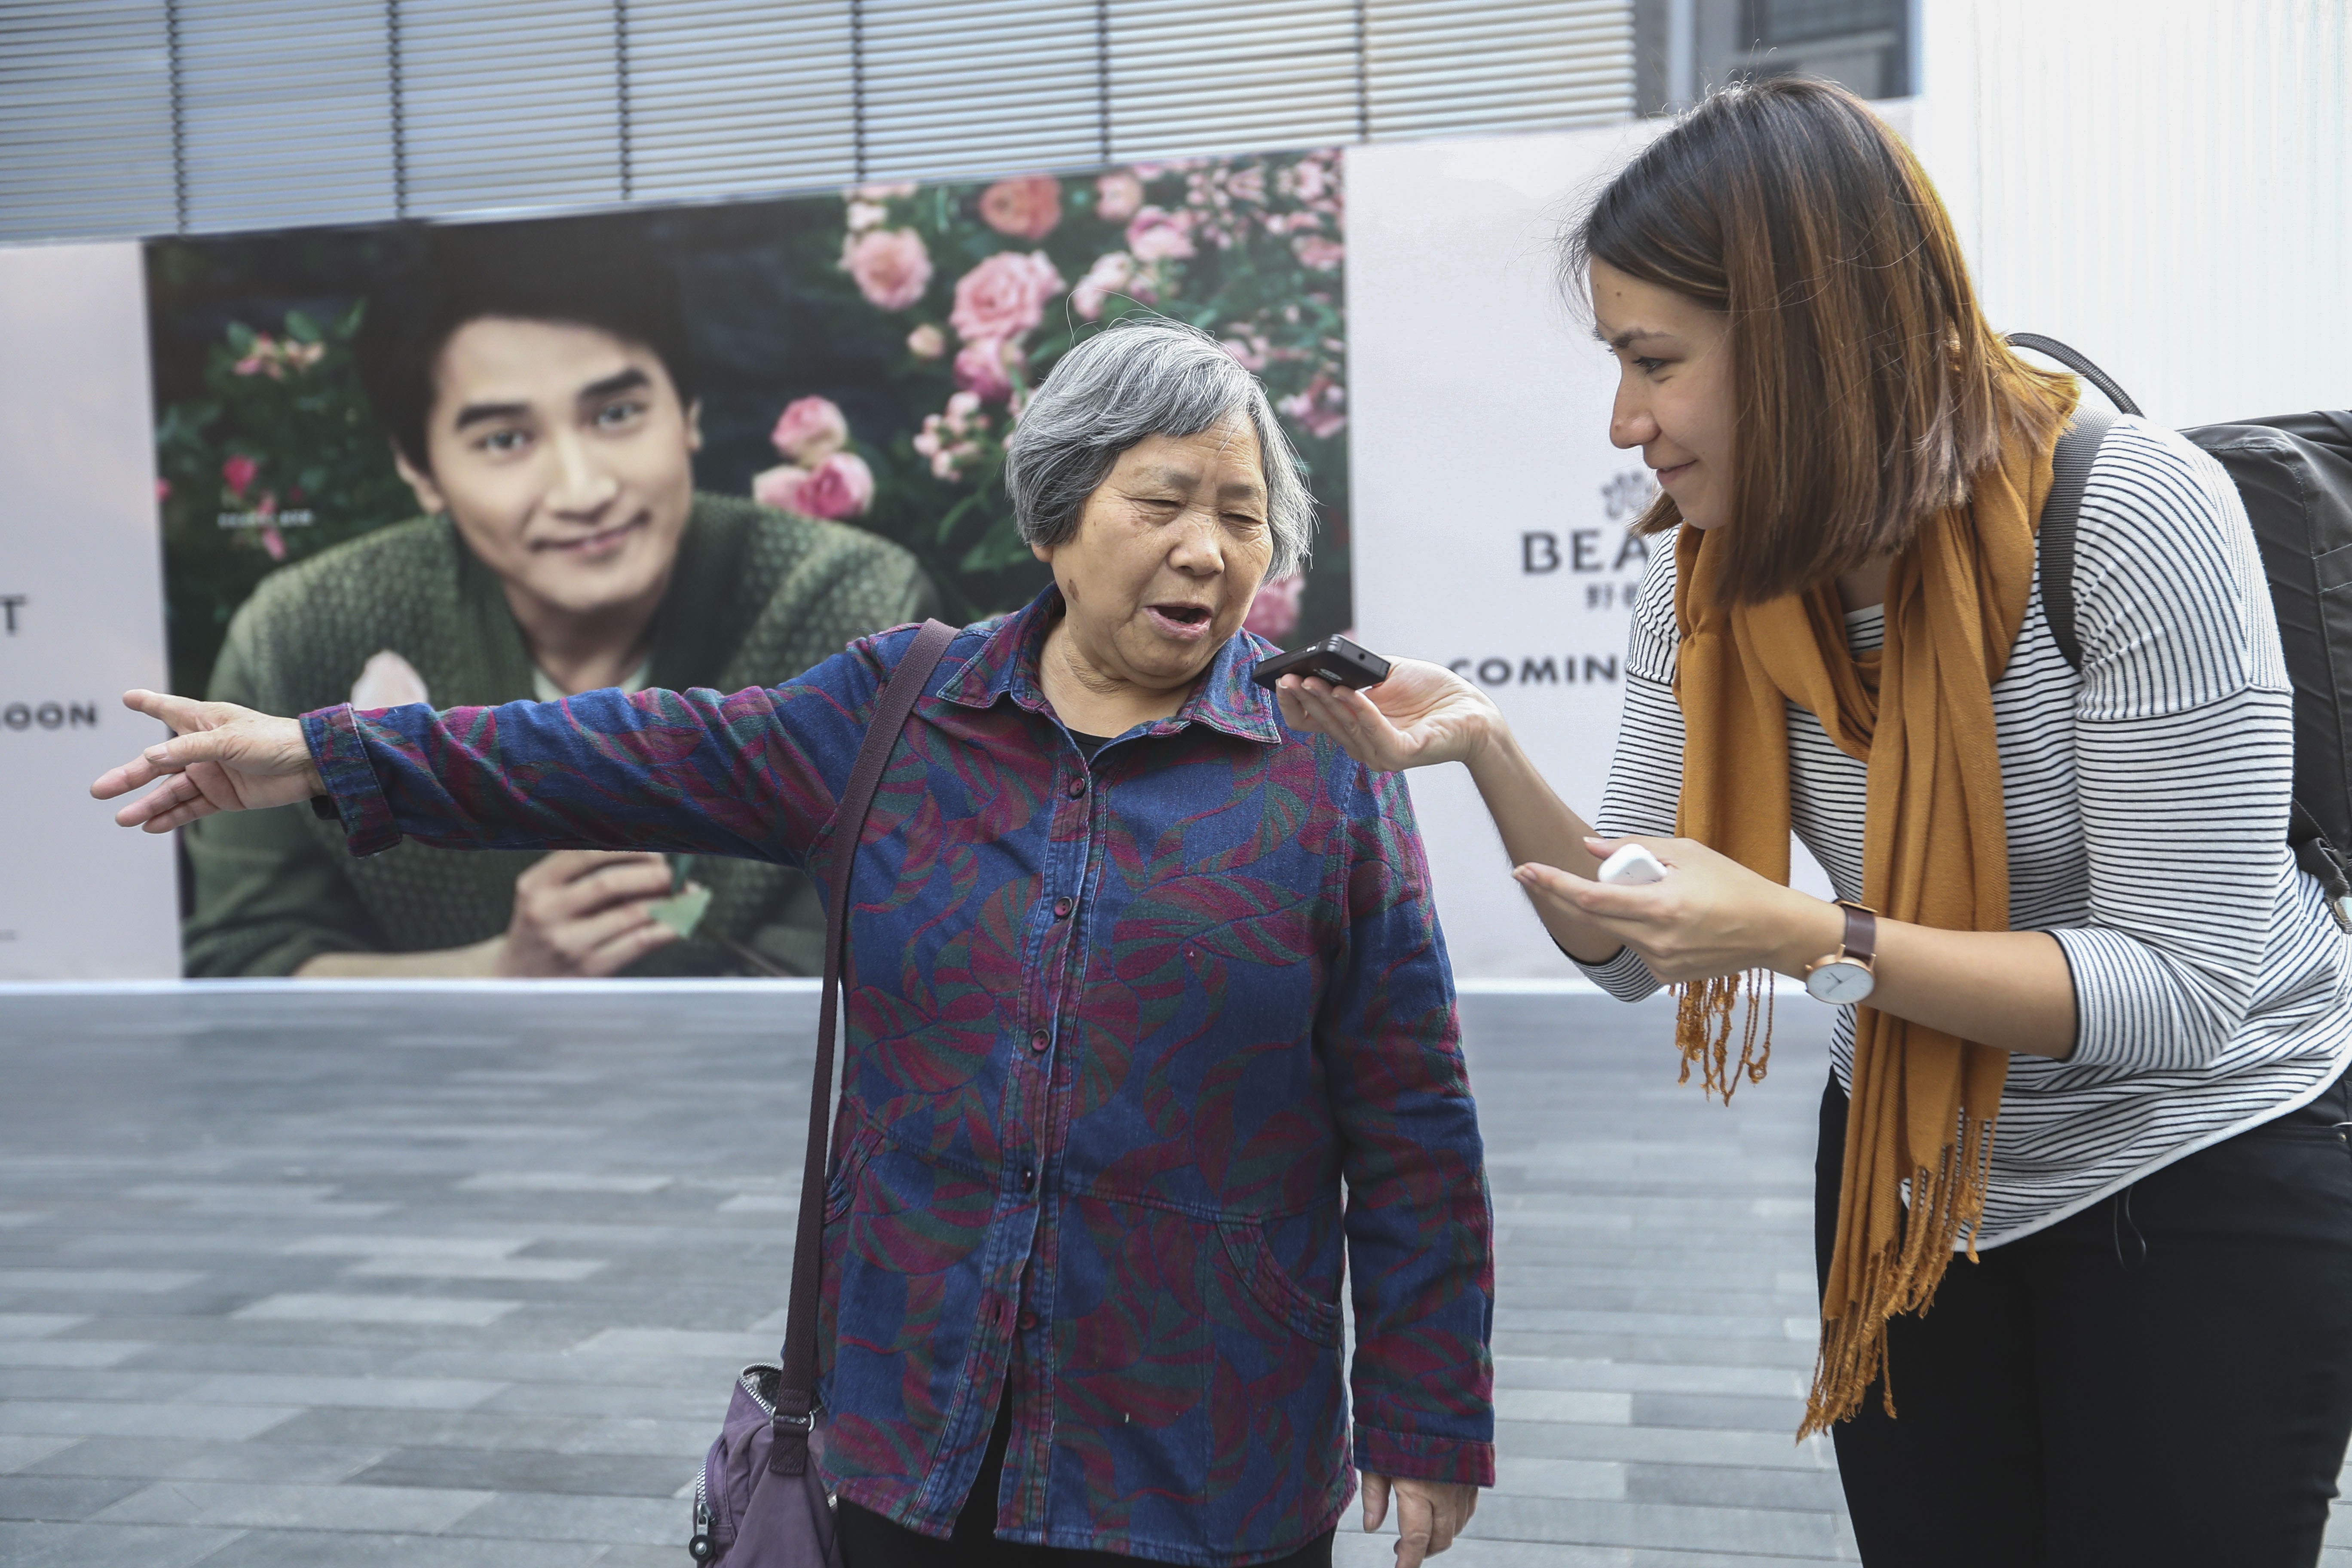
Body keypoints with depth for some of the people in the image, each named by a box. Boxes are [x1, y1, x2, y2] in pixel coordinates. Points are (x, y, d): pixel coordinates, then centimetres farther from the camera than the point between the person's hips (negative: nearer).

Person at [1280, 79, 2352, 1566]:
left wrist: (1807, 938, -36)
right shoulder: (1708, 574, -9)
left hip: (2203, 1175, -4)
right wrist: (1490, 753, -24)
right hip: (1907, 1168, 5)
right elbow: (1636, 951, -7)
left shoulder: (2132, 518, -26)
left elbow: (2179, 987, -26)